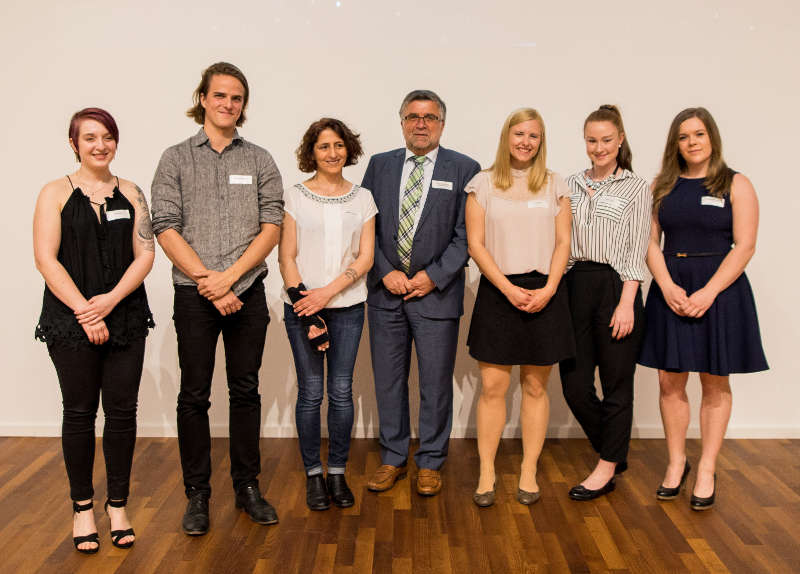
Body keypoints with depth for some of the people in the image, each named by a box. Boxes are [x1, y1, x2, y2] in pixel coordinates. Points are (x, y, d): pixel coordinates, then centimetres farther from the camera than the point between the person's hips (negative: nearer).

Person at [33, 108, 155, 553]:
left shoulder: (131, 193, 9)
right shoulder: (56, 193, 2)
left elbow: (145, 255, 3)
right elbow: (46, 258, -6)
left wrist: (111, 299, -12)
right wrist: (84, 311, -13)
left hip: (126, 318, 2)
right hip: (71, 321, -2)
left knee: (122, 411, 3)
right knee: (80, 412, 4)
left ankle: (118, 505, 16)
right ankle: (83, 507, 17)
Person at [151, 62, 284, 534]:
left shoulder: (260, 160, 7)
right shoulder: (176, 158, 4)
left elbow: (272, 226, -1)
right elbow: (166, 229, -3)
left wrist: (228, 276, -11)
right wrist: (206, 280, -12)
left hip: (247, 292, 1)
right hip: (194, 295, -1)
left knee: (246, 390, 9)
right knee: (194, 396, 4)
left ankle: (247, 486, 21)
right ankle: (198, 494, 17)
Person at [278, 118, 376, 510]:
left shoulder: (362, 198, 7)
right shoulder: (294, 197, 2)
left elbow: (365, 257, 1)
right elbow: (286, 258, -3)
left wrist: (327, 292, -12)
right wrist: (308, 314, -10)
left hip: (348, 306, 1)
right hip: (301, 305, -1)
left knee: (342, 392, 2)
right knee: (311, 392, 1)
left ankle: (337, 473, 16)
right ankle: (313, 474, 15)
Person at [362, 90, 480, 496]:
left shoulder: (464, 169, 0)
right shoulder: (379, 165, 9)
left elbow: (466, 234, -4)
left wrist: (434, 276, -11)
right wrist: (386, 272, -7)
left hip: (436, 291, -2)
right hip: (385, 290, 3)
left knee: (436, 382, 6)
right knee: (388, 380, 10)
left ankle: (430, 463, 21)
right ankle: (393, 459, 25)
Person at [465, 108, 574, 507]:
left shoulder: (555, 185, 9)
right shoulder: (483, 184, 4)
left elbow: (563, 242, 5)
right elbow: (476, 243, -1)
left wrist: (548, 289, -10)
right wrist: (509, 289, -10)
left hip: (544, 293, 1)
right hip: (498, 291, -1)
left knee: (535, 386, 7)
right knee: (492, 386, -2)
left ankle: (529, 472, 17)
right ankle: (486, 473, 8)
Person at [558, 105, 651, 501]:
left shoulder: (636, 188, 2)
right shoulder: (571, 185, 13)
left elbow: (636, 252, -4)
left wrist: (626, 304, -12)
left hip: (615, 287, -4)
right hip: (575, 287, 4)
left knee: (616, 384, 4)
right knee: (574, 383, 5)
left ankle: (607, 468, 19)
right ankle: (616, 454, 27)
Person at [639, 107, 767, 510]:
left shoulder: (736, 185, 0)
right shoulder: (662, 187, 9)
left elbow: (744, 246, -7)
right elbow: (651, 243, 4)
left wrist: (708, 292, -17)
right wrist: (668, 287, -12)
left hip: (719, 289, -3)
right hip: (671, 290, 3)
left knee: (714, 384, 4)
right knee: (670, 381, 4)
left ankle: (707, 472, 13)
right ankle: (676, 463, 19)